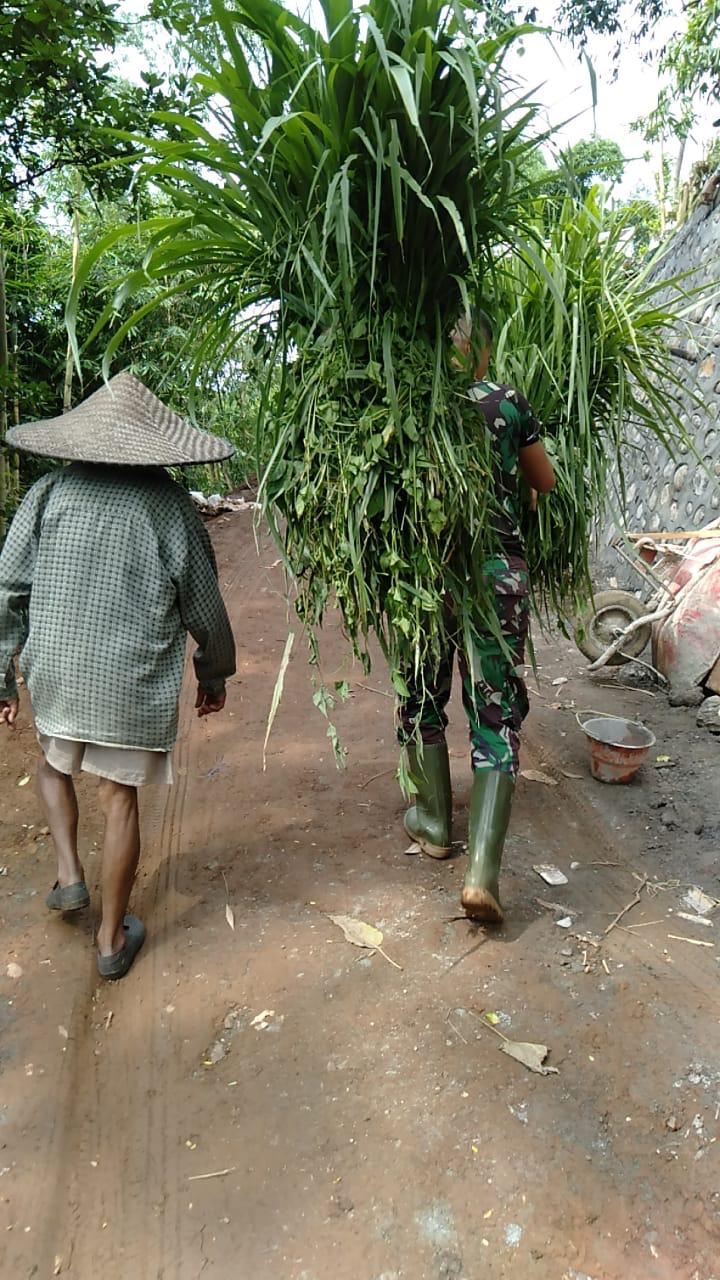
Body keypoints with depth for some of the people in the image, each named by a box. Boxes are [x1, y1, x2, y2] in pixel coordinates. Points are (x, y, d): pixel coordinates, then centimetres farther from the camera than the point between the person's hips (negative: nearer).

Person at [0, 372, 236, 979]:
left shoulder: (49, 492, 0)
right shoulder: (168, 501, -5)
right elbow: (204, 604, -1)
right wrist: (214, 675, 14)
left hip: (56, 674, 2)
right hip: (138, 684, -1)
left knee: (55, 763, 31)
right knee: (121, 798, 12)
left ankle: (69, 875, 23)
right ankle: (113, 938, 25)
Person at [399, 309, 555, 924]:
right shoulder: (510, 404, -1)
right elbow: (546, 484, 11)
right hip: (498, 572, -1)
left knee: (422, 698, 19)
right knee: (497, 714, 2)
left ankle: (436, 823, 32)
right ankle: (483, 872, -5)